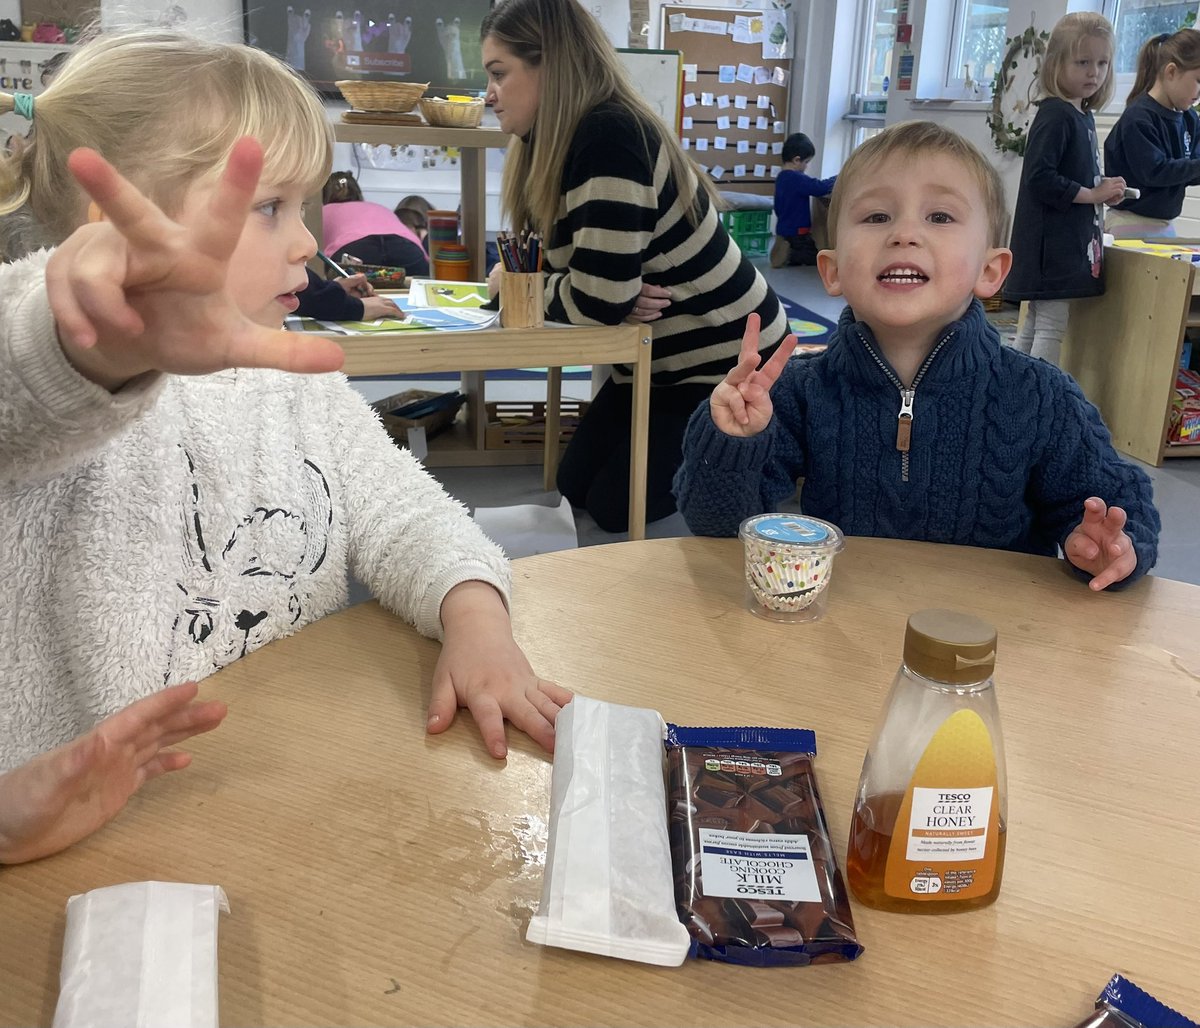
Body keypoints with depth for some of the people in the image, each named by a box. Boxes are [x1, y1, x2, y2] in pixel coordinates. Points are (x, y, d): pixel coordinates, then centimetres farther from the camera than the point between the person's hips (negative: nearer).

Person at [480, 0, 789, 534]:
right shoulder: (558, 143, 1)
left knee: (615, 508, -5)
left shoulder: (609, 139, -28)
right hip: (661, 358, 9)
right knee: (574, 487, 9)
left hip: (727, 363, -9)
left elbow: (598, 299, -32)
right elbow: (553, 264, 4)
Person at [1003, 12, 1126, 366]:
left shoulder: (1083, 117, 13)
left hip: (1071, 241, 9)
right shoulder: (1055, 115, -14)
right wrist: (1092, 195, -17)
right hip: (1051, 243, -9)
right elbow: (1040, 178, -22)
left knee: (1035, 323, 14)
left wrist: (1103, 189, 3)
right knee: (1051, 327, -6)